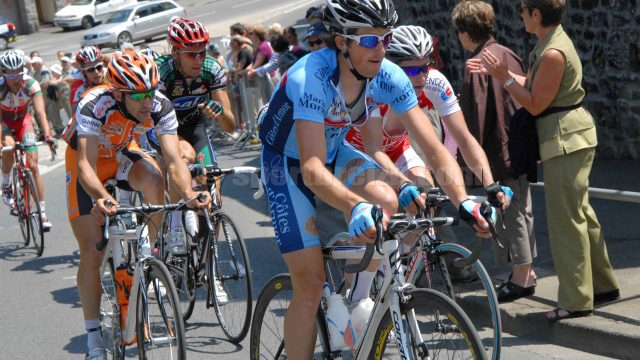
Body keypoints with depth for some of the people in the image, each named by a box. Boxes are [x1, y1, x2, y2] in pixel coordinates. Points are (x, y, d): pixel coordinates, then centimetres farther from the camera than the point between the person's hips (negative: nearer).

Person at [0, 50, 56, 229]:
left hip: (23, 119, 1)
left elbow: (40, 112, -37)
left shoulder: (31, 84, -28)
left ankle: (42, 213, -2)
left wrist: (47, 135, -52)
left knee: (33, 166, -8)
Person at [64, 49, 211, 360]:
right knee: (92, 254, -8)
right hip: (88, 159, -2)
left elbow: (173, 160, -33)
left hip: (123, 154, 2)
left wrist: (188, 194, -53)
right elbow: (86, 164, -44)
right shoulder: (94, 106, -36)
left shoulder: (161, 106, -27)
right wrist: (101, 198, -64)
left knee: (153, 180, -33)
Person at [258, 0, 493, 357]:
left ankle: (357, 303, -5)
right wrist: (357, 207, -61)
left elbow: (434, 148, -21)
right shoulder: (312, 77, -35)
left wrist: (463, 200, -38)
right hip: (287, 163, -4)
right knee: (311, 282, -12)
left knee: (386, 201, -27)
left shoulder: (389, 77, -20)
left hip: (334, 152, 4)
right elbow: (312, 169, -43)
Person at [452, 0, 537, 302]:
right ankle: (527, 272, 25)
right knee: (521, 209, 16)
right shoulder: (509, 55, 7)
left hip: (498, 150, -8)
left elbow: (474, 115, -18)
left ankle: (520, 279, 5)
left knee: (509, 213, -1)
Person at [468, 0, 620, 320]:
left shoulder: (553, 53, -21)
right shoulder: (551, 41, 11)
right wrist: (497, 72, 10)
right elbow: (532, 85, 15)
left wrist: (504, 77, -15)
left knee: (566, 219, -4)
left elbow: (536, 104, -17)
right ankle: (603, 285, 27)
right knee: (580, 213, 18)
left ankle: (576, 300, 2)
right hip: (569, 137, 10)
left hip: (565, 138, -10)